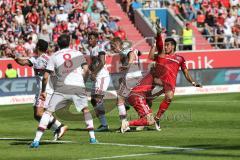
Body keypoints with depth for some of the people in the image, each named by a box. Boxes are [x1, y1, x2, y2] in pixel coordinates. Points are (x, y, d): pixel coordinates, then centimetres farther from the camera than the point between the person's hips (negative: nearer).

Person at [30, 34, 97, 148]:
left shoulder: (54, 56, 11)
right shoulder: (78, 54, 14)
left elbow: (46, 76, 6)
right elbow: (86, 70, 6)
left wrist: (43, 91, 17)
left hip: (62, 88, -1)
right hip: (78, 86, 1)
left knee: (48, 112, 3)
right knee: (85, 110, 23)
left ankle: (36, 140, -8)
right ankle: (92, 137, 17)